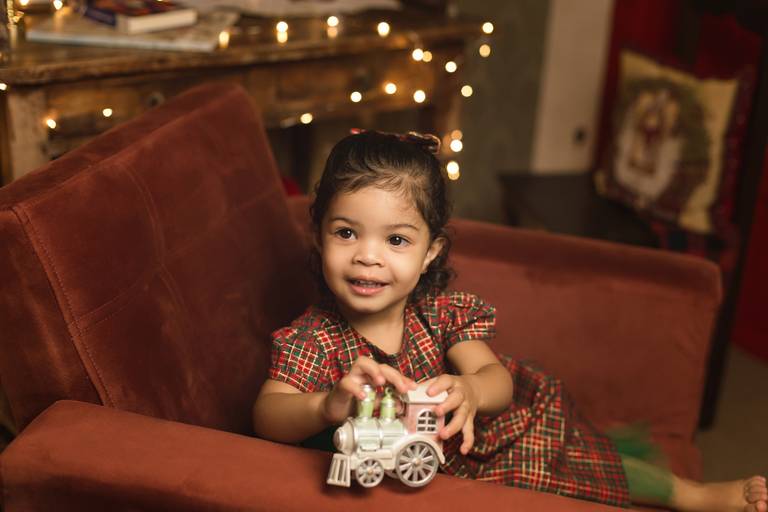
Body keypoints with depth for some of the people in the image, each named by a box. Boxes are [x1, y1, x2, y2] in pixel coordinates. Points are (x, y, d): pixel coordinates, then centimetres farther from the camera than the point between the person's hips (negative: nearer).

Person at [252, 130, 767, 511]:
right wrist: (328, 406, -57)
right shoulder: (313, 339, -20)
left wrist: (470, 391, -49)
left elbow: (495, 378, -22)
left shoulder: (442, 312, -12)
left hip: (475, 441, 4)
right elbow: (268, 416, -34)